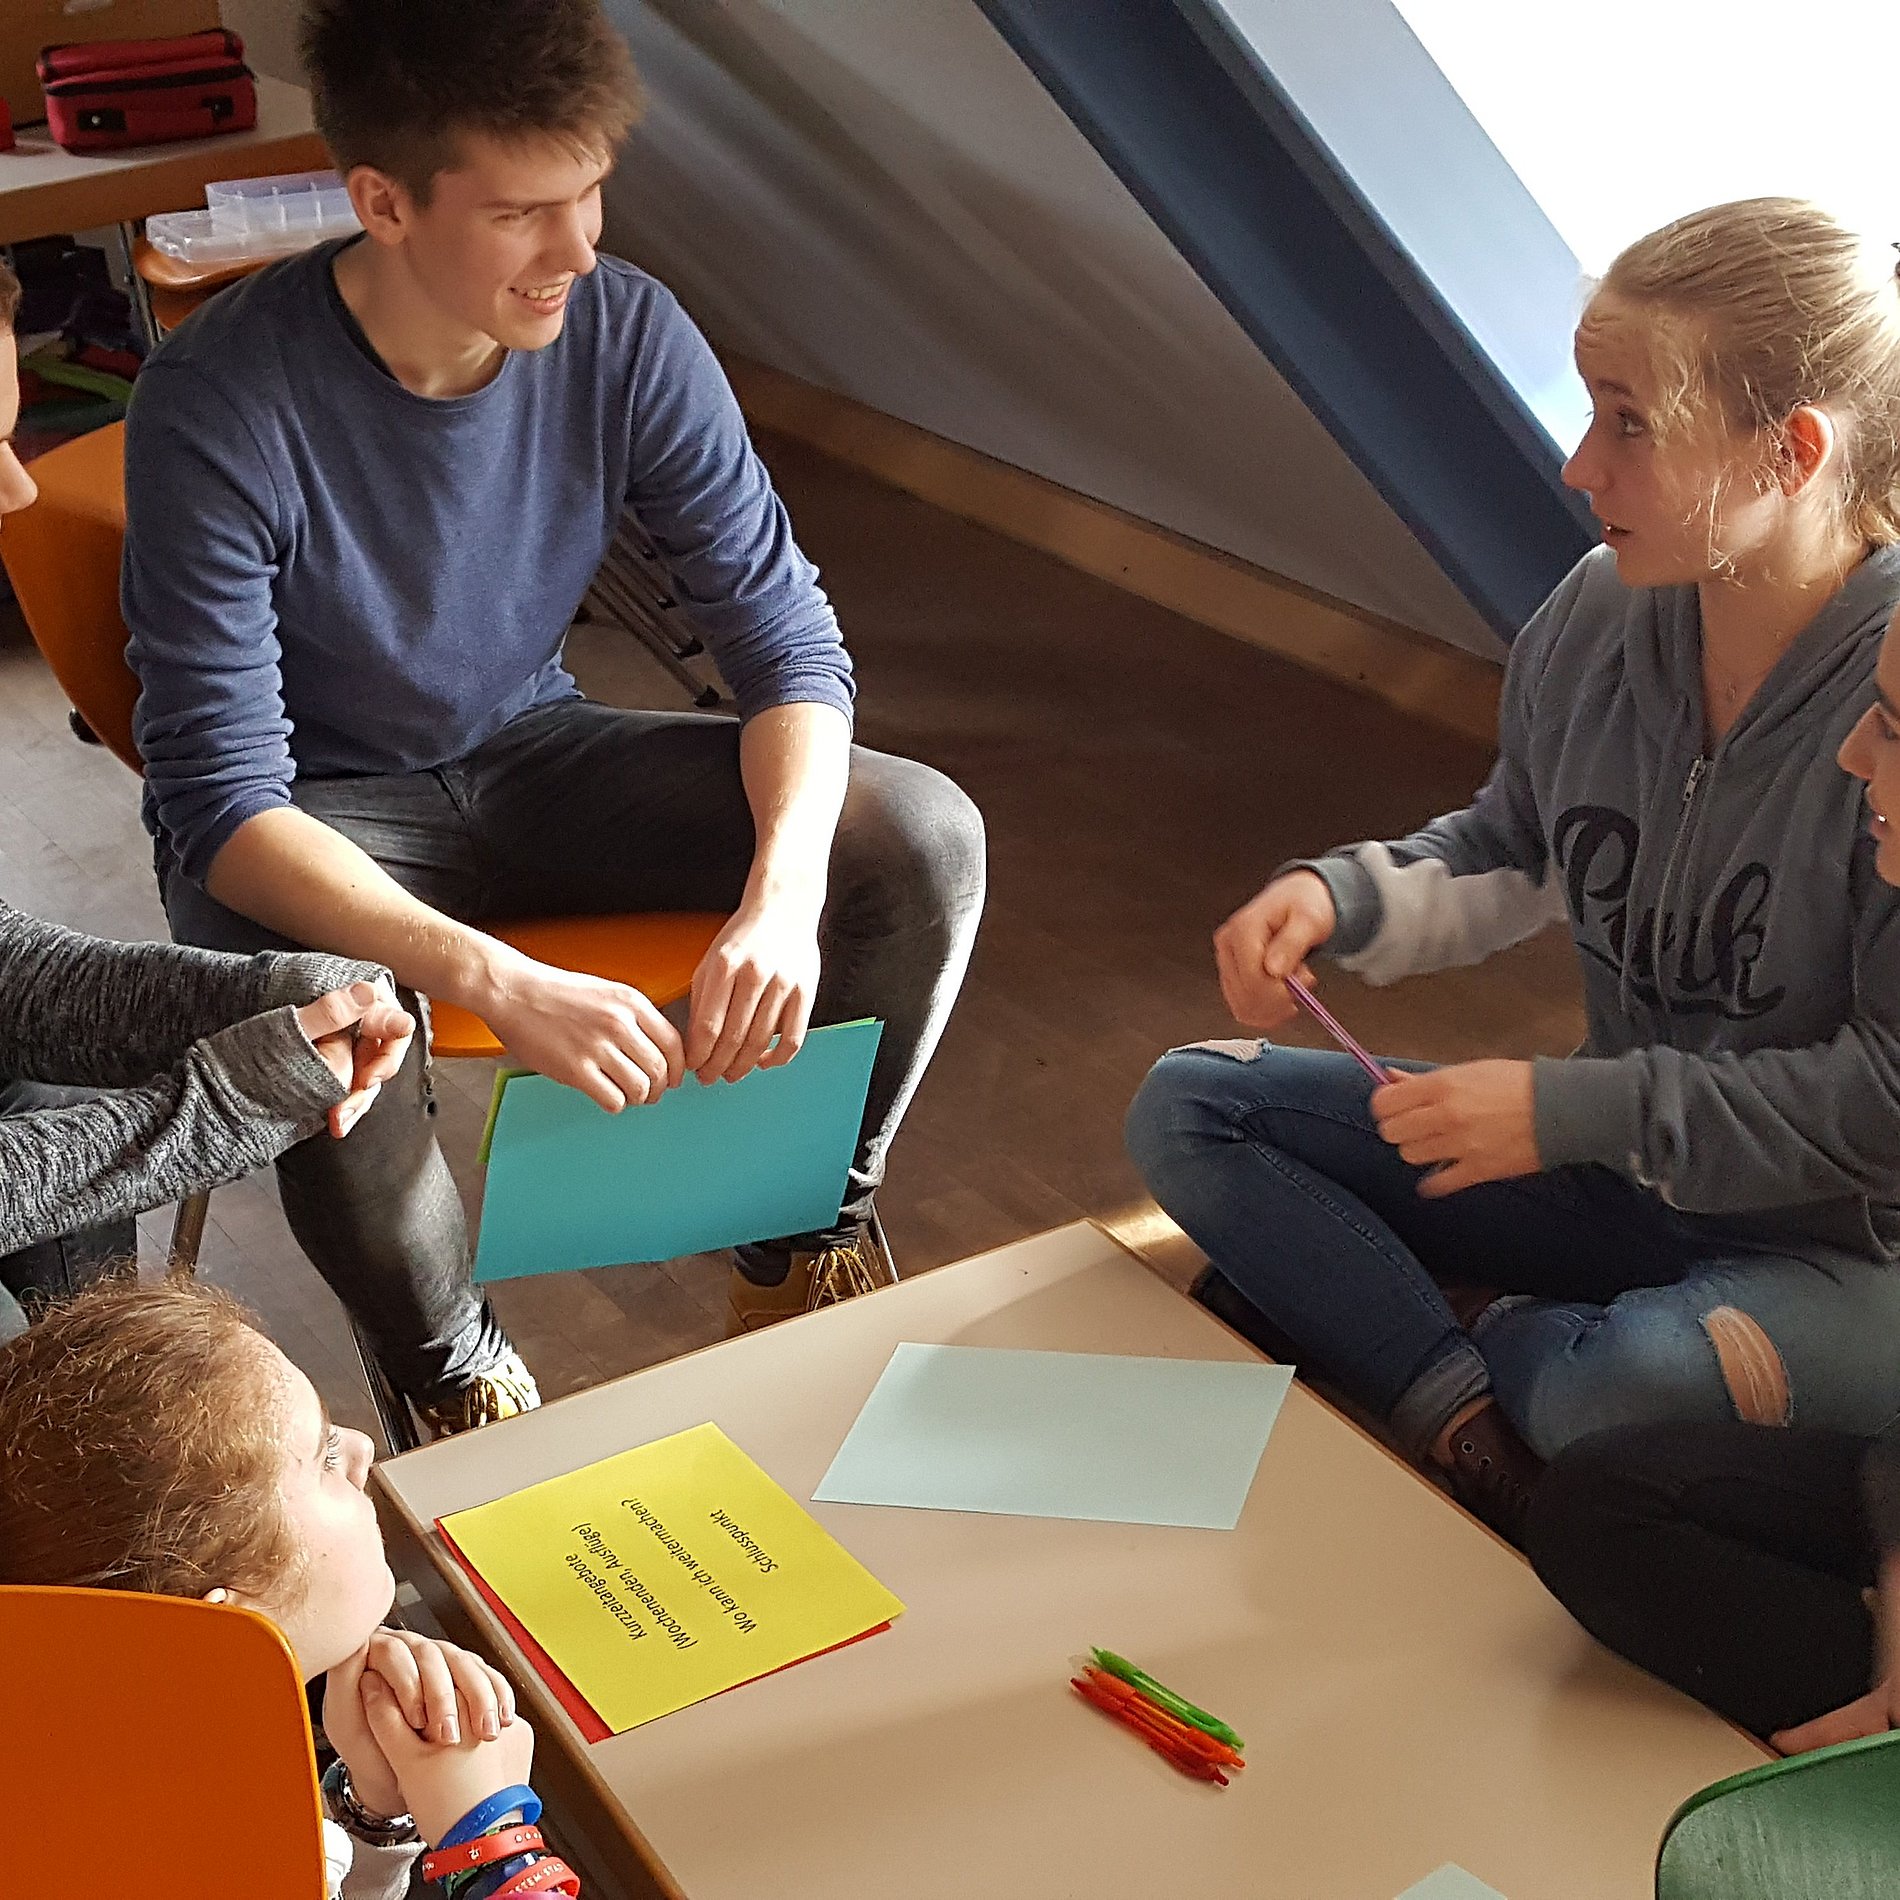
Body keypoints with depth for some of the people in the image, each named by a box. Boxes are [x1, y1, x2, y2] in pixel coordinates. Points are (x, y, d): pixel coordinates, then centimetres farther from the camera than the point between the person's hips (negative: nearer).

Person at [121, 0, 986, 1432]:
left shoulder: (625, 333, -15)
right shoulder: (219, 403, -27)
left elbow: (787, 636, -11)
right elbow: (222, 805, -30)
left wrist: (781, 894, -31)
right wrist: (503, 986, -44)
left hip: (534, 754, 4)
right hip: (311, 812, -4)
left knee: (926, 838, -15)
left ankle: (808, 1239, 8)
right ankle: (454, 1377, -7)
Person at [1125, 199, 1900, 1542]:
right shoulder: (1596, 617, -4)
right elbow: (1512, 857, 13)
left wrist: (1572, 1108, -23)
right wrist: (1340, 896, -7)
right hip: (1619, 1161, 7)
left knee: (1624, 1390, -41)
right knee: (1188, 1108, 1)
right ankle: (1473, 1420, -17)